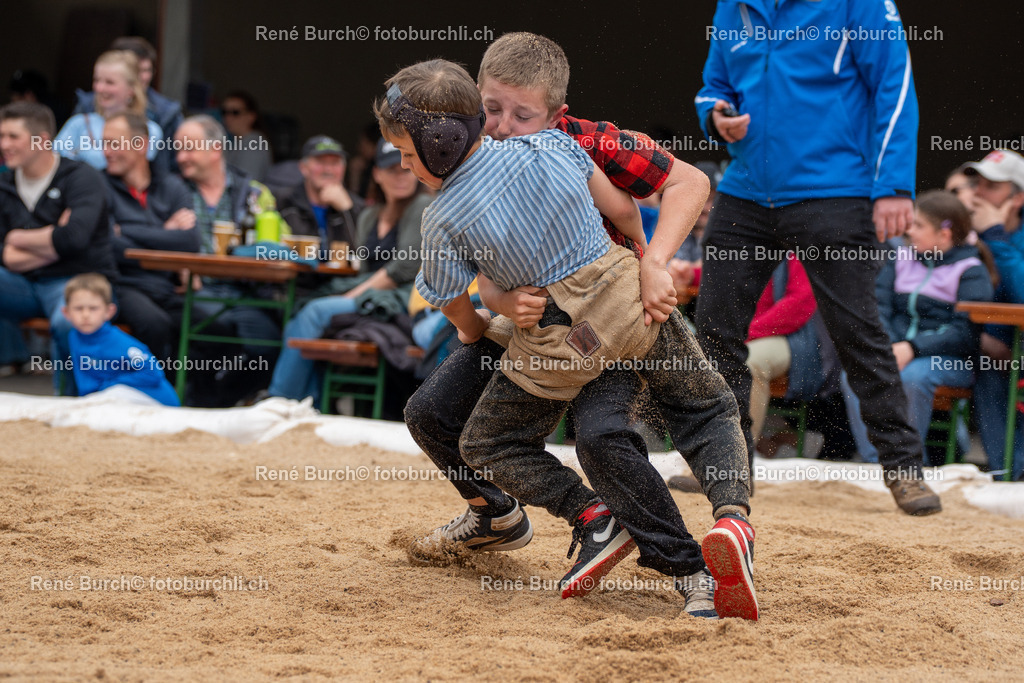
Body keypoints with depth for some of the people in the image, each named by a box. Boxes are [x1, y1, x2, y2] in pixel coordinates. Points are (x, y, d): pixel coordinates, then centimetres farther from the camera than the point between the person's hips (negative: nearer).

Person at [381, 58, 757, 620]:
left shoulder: (443, 224, -13)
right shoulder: (551, 147, -6)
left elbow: (461, 316, 0)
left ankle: (593, 518, -2)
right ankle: (732, 517, -8)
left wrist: (475, 332, 24)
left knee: (485, 446, 17)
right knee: (710, 408, 20)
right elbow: (622, 209, 4)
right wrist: (647, 263, 22)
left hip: (557, 343, -3)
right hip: (628, 299, 3)